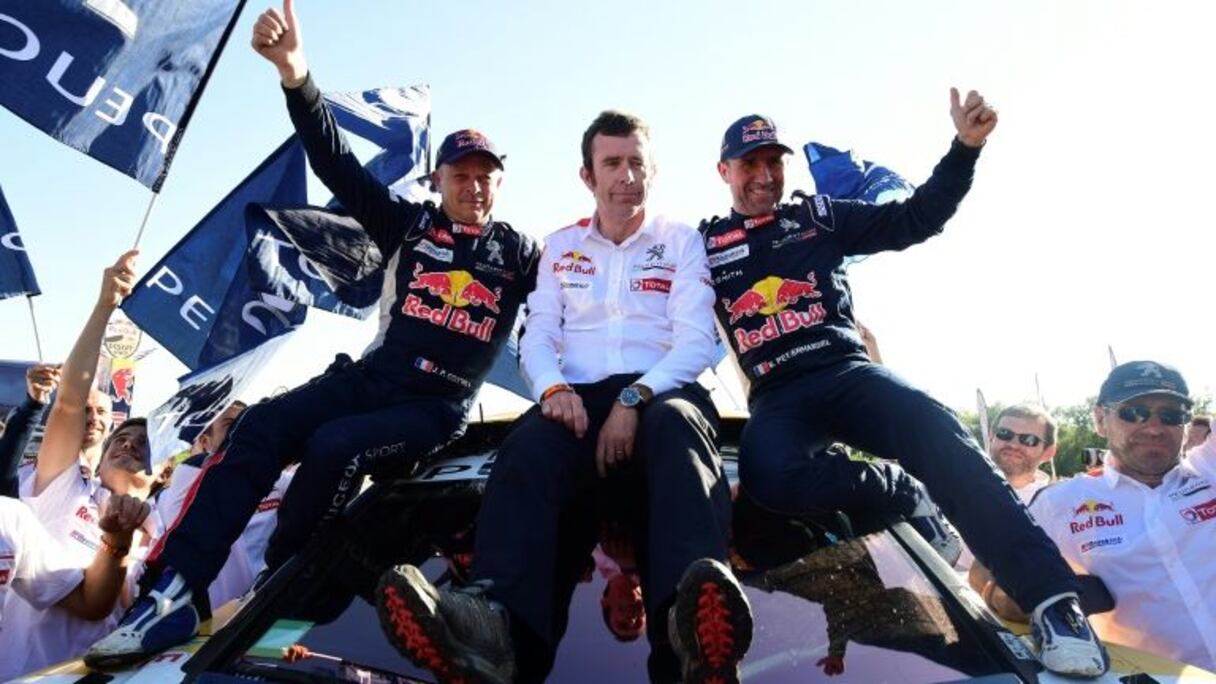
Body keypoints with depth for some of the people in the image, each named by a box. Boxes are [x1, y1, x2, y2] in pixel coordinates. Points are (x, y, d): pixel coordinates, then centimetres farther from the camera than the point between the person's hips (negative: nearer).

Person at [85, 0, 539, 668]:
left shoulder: (518, 254, 11)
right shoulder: (409, 224, 11)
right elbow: (338, 166, -1)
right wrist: (296, 74, -14)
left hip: (437, 408, -2)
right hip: (366, 378, 3)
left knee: (335, 447, -30)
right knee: (259, 426, -22)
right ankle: (175, 592, -21)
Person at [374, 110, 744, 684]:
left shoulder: (681, 240, 15)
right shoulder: (560, 246, 22)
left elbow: (696, 343, 1)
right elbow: (537, 337, 12)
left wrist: (634, 398, -17)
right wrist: (554, 387, -13)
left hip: (661, 393, -1)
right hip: (579, 397, 2)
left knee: (676, 425, -39)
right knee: (527, 448, -33)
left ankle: (695, 621, -62)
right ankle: (497, 623, -56)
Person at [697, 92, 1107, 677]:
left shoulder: (818, 216, 16)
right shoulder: (703, 245, 14)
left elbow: (915, 220, 13)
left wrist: (965, 146, 2)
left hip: (847, 371, 1)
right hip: (777, 399, -1)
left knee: (934, 431, -32)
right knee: (771, 477, -36)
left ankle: (1053, 599, -29)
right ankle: (903, 495, -12)